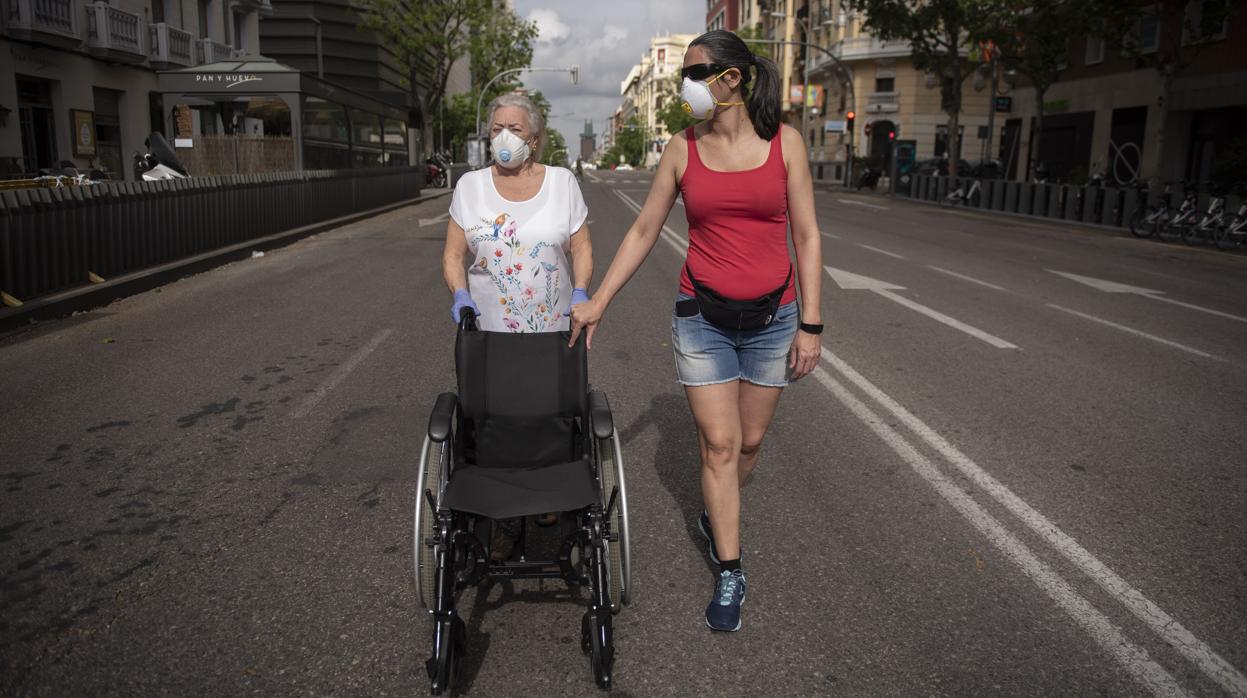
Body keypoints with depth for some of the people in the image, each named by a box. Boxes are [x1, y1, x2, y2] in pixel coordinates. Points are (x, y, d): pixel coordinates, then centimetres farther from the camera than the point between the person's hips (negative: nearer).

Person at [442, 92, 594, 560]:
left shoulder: (562, 182, 4)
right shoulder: (470, 186, 5)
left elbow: (581, 247, 5)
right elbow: (453, 254, 6)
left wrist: (580, 292, -11)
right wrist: (460, 294, -12)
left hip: (554, 331, 0)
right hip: (489, 332, 0)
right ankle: (503, 520, 12)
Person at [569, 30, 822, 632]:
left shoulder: (784, 142, -4)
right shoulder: (683, 150, -1)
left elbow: (806, 236, -2)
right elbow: (643, 232, 5)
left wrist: (810, 325, -5)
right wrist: (597, 302, 2)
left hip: (771, 317, 0)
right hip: (703, 316, 0)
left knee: (748, 441, 12)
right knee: (719, 444, 0)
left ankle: (715, 518, 41)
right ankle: (729, 573, 14)